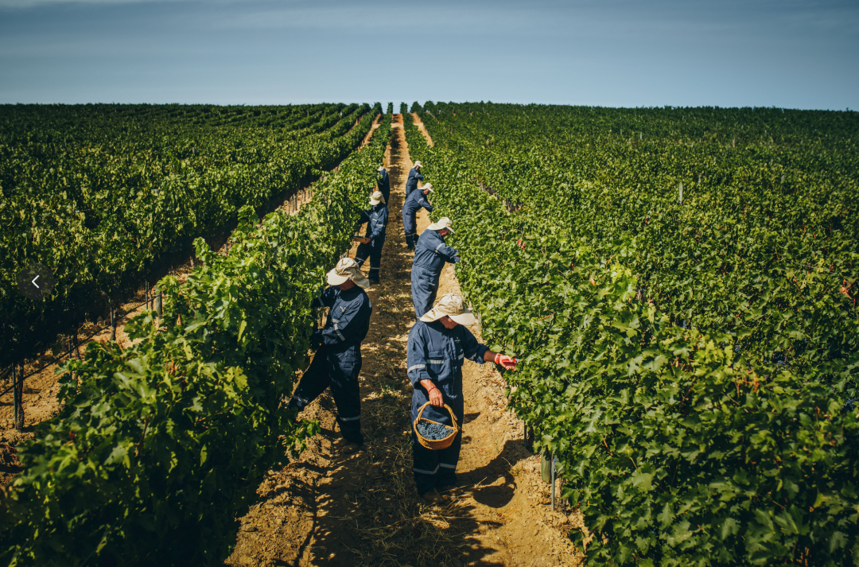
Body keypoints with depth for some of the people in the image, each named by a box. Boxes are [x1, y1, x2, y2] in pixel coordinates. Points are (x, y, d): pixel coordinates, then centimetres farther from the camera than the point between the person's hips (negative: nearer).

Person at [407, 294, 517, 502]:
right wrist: (431, 388, -33)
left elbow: (475, 350, 12)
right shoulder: (421, 331, -18)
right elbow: (415, 366, -23)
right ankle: (426, 486, 24)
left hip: (454, 397, 6)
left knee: (453, 440, 18)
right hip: (428, 399, -6)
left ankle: (446, 479, 38)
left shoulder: (458, 330, 0)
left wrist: (497, 358, -3)